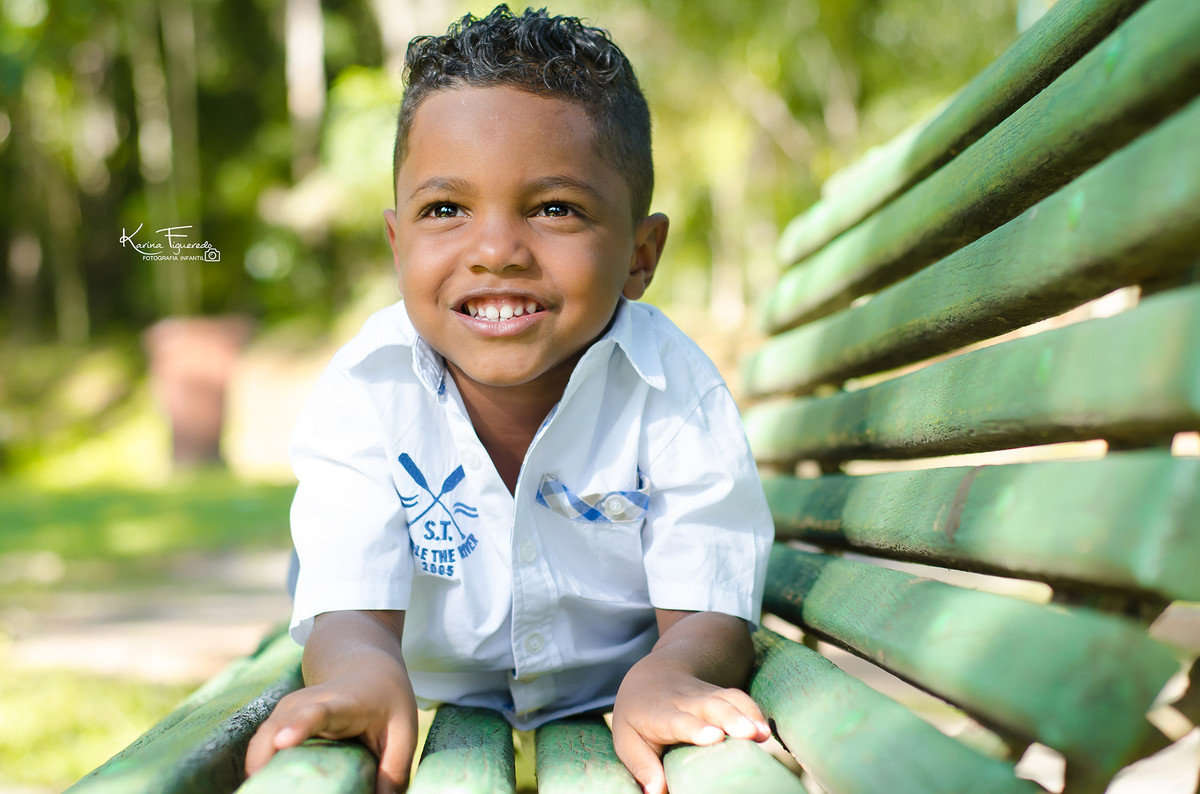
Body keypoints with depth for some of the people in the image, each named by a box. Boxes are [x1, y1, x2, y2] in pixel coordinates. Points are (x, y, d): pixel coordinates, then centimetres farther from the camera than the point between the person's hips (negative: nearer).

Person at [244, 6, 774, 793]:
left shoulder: (677, 395, -20)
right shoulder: (363, 396, -17)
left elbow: (709, 616, -21)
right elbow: (354, 610, -22)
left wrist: (665, 676, -46)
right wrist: (362, 671, -48)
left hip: (610, 723, 1)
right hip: (435, 721, 0)